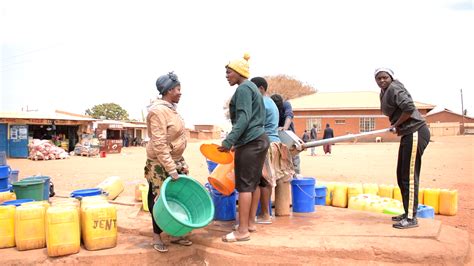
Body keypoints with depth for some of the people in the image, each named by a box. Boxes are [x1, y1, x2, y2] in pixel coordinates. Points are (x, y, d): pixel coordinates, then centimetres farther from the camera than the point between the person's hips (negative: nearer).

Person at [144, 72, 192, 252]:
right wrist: (171, 168, -24)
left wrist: (182, 164, 13)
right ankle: (157, 237, 19)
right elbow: (159, 145, -24)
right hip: (160, 165, -8)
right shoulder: (158, 110, -19)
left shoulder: (172, 109, 8)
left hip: (175, 161, 8)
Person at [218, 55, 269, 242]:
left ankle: (243, 230, -3)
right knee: (253, 183, 13)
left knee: (244, 185, -7)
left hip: (250, 142, -10)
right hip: (259, 140, 10)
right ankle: (250, 223, 21)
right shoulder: (252, 88, 20)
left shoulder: (243, 88, -10)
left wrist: (229, 141, -25)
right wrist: (237, 142, 22)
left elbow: (243, 118, -21)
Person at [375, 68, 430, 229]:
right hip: (407, 135, 10)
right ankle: (407, 213, 25)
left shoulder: (394, 89, -13)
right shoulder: (384, 93, 16)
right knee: (401, 176, 14)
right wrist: (396, 127, 4)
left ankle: (411, 218, -1)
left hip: (415, 133, -10)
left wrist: (396, 125, -13)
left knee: (410, 176, -8)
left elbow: (409, 108, -25)